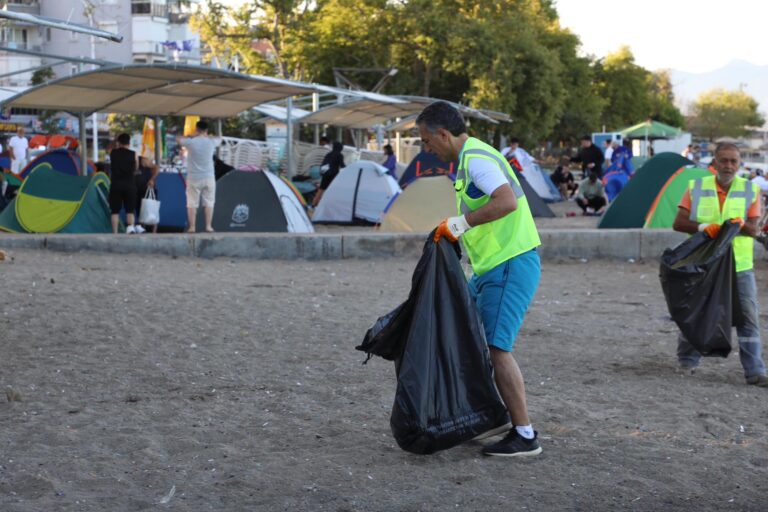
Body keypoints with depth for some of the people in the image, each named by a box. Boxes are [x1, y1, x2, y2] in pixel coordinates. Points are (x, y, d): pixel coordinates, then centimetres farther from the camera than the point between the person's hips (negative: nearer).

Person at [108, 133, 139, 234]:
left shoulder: (113, 153, 3)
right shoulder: (133, 154, 1)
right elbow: (135, 170, 9)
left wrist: (117, 147, 27)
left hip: (115, 185, 0)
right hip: (129, 185, 0)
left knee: (115, 211, 5)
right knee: (130, 211, 7)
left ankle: (115, 233, 0)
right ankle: (131, 226, -18)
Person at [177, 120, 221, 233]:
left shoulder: (190, 142, -8)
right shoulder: (211, 142, -2)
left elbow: (178, 139, 12)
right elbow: (219, 139, 22)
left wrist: (191, 136, 14)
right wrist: (206, 136, 20)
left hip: (193, 178, -1)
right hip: (209, 177, 1)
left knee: (192, 203, 5)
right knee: (209, 202, 8)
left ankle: (192, 227, 2)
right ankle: (208, 226, 4)